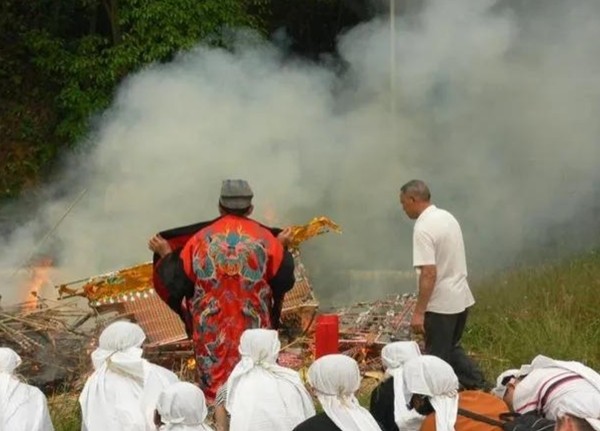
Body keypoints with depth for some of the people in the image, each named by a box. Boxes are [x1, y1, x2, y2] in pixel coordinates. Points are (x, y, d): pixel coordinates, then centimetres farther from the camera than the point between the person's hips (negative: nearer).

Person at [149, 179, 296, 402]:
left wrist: (165, 255, 12)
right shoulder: (265, 239, -6)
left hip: (211, 333, 0)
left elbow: (178, 282, -2)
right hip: (254, 329, 0)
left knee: (214, 385, 11)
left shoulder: (200, 239, -5)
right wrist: (281, 247, 14)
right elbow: (284, 280, 0)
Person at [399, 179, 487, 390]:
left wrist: (419, 312, -23)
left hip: (441, 303, -9)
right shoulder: (447, 217, 8)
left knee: (437, 358, 3)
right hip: (461, 298, 9)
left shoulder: (423, 228, -19)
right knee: (451, 348, 23)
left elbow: (429, 273, -25)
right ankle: (480, 387, 18)